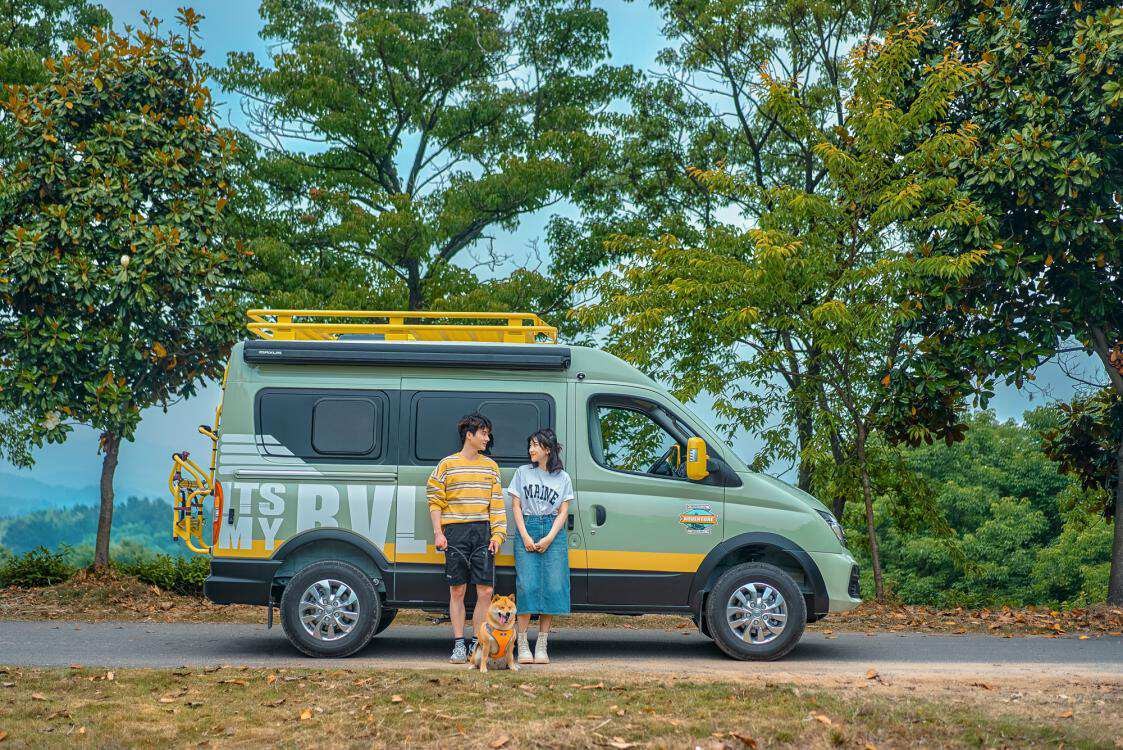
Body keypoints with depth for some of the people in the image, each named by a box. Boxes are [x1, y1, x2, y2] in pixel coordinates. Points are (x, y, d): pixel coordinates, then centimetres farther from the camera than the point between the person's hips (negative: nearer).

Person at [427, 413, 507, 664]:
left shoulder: (490, 466, 13)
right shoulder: (447, 465, 4)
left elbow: (497, 504, 13)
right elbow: (435, 501, 4)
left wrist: (497, 535, 3)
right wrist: (438, 533, -5)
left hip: (483, 532, 3)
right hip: (455, 532, -2)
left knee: (485, 591, -2)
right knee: (457, 590, 2)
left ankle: (477, 644, 8)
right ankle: (459, 645, 9)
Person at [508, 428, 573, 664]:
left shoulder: (562, 478, 10)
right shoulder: (523, 472, 11)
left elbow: (563, 512, 5)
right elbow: (516, 507, 7)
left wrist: (549, 539, -8)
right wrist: (525, 536, -6)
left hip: (554, 533, 1)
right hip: (527, 530, -1)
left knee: (553, 586, -5)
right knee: (527, 585, -10)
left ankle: (542, 644, 0)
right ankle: (523, 644, -6)